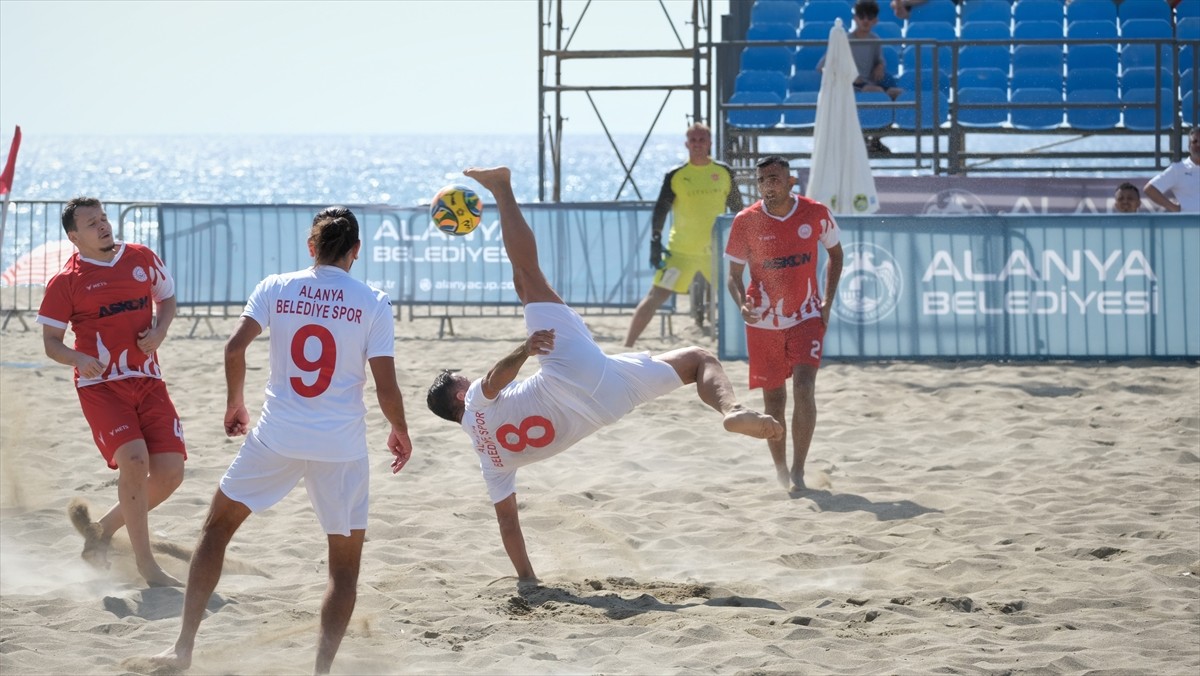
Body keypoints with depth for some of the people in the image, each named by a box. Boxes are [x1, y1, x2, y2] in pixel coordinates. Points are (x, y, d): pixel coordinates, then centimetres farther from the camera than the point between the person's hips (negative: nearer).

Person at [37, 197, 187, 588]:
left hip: (148, 381, 5)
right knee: (134, 459, -23)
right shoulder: (66, 282, -4)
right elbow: (50, 342, 0)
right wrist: (78, 359, -21)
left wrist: (160, 331, 1)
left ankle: (103, 529, 21)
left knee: (170, 471, -3)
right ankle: (146, 567, -12)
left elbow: (167, 298, 22)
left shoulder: (143, 259, 7)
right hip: (100, 385, -5)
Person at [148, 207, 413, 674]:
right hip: (342, 449, -1)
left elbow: (235, 347, -8)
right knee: (345, 565, 12)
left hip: (276, 438, 1)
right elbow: (386, 386, -5)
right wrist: (400, 433, 13)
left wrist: (234, 404, 9)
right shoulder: (372, 303, -2)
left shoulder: (275, 288, 1)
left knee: (217, 527, 18)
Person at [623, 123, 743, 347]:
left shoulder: (724, 173, 4)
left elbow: (737, 209, 13)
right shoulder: (676, 176, -3)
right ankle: (626, 348, -5)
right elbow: (660, 211, -3)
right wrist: (655, 243, -11)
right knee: (656, 297, -7)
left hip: (716, 251, 3)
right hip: (681, 251, -3)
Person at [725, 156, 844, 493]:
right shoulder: (746, 221, -10)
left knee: (804, 389, -17)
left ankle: (798, 471, -11)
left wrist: (827, 302, 1)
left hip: (806, 317, -1)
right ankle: (780, 471, 24)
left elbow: (835, 254, 10)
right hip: (764, 322, 1)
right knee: (773, 399, 7)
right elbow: (734, 274, -2)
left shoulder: (816, 214, -8)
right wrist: (742, 304, -23)